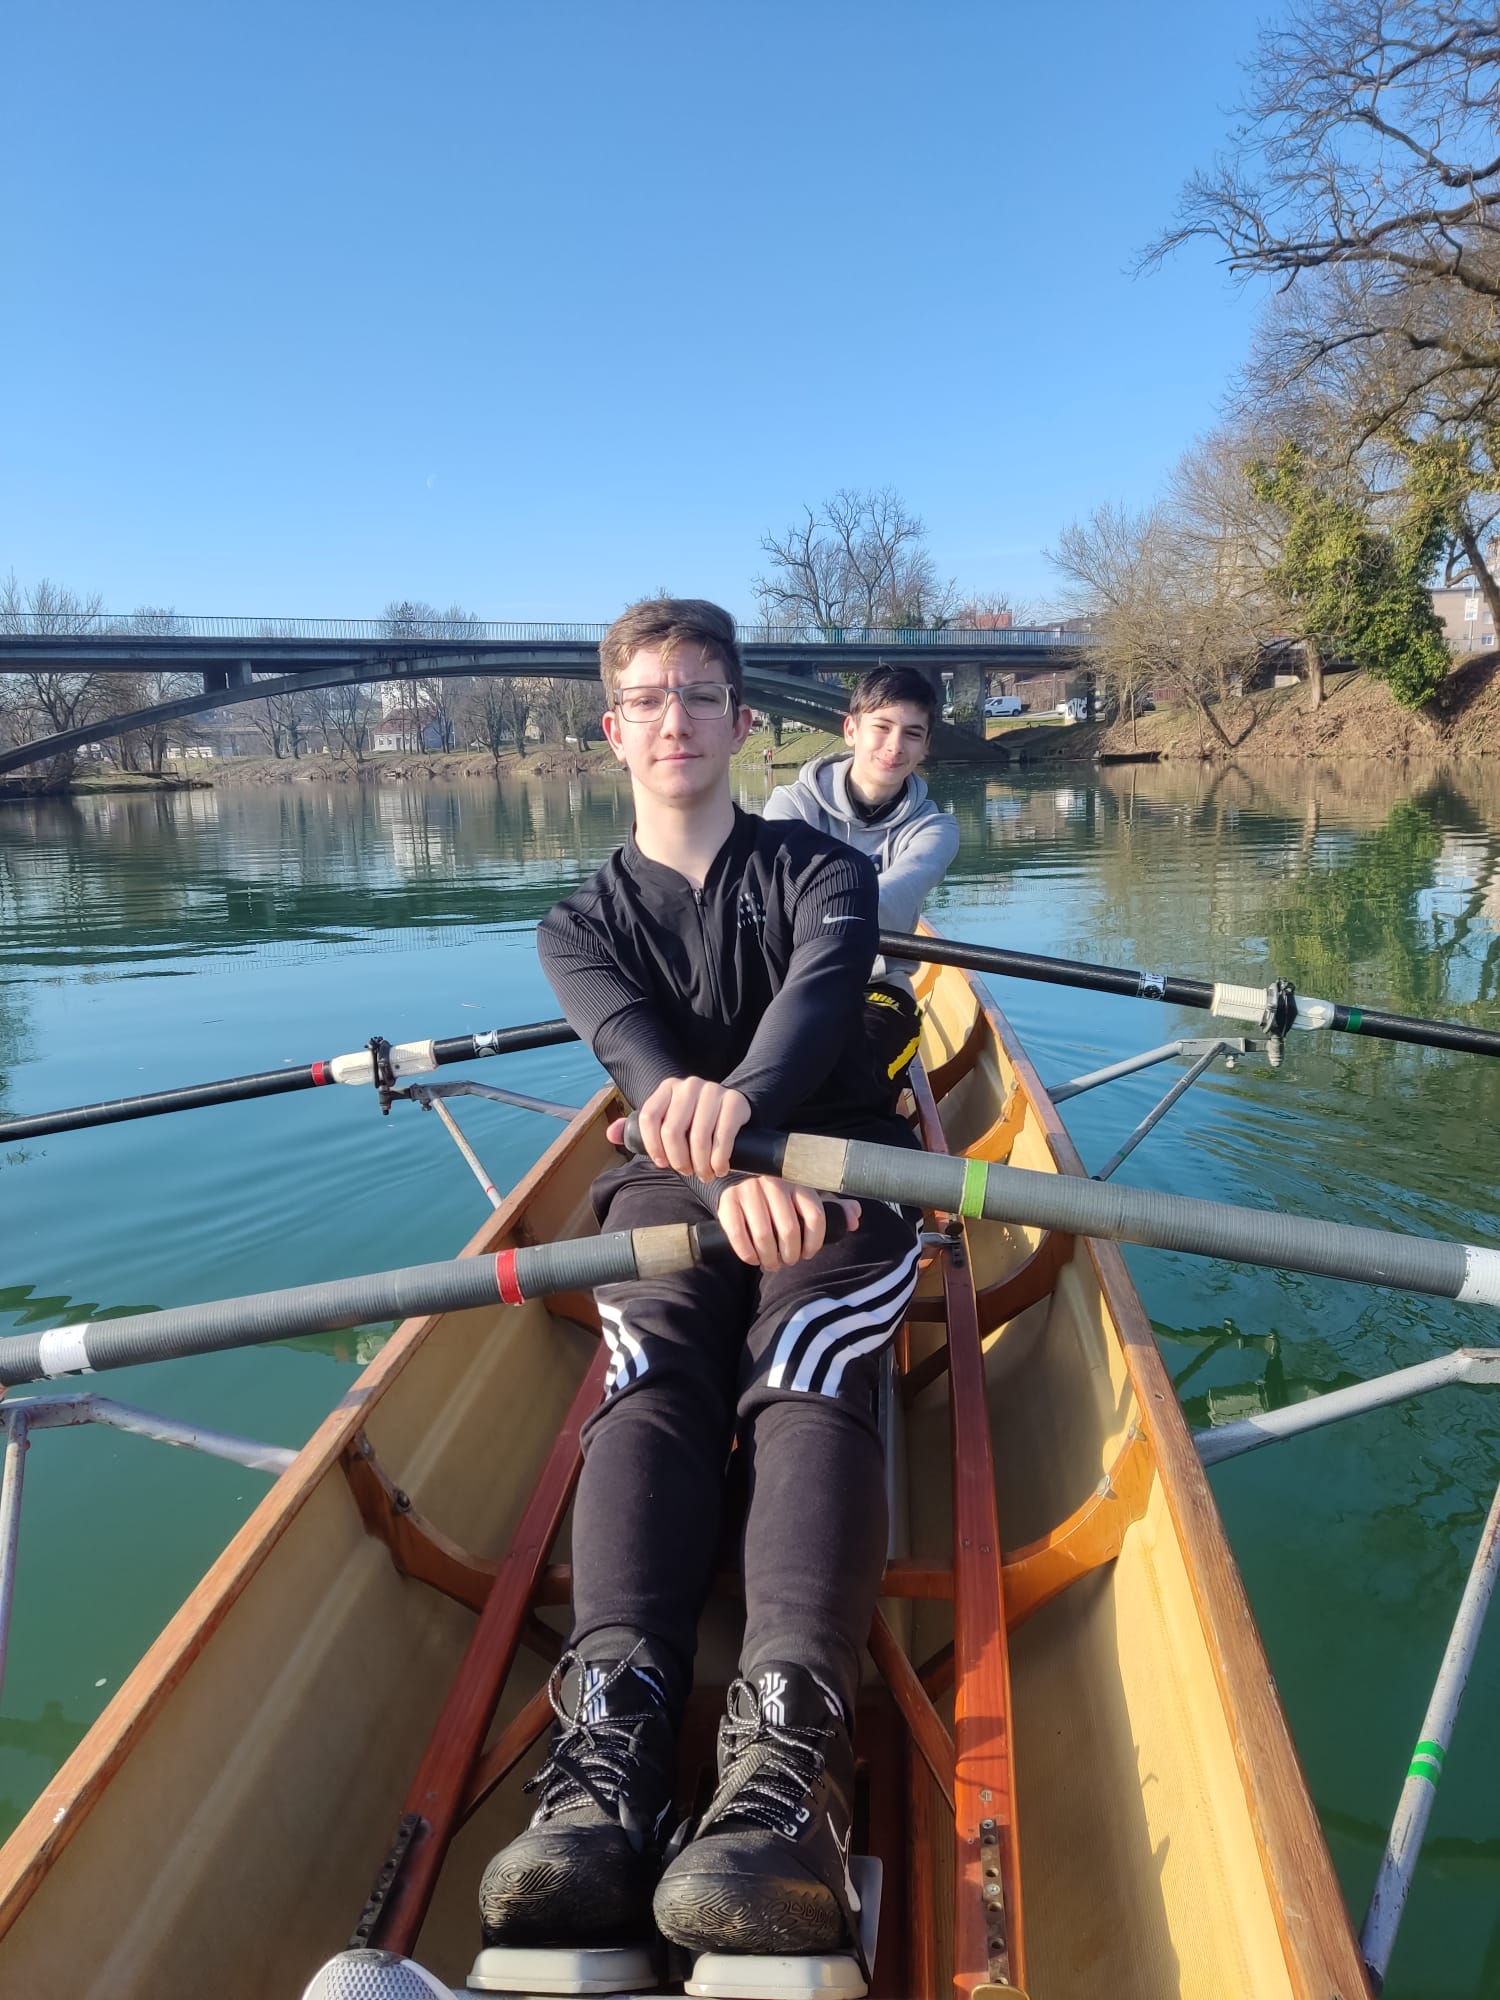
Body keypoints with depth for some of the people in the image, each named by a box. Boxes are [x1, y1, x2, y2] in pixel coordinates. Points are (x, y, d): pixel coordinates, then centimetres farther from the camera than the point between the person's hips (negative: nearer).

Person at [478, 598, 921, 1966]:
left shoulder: (822, 872, 4)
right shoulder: (582, 927, 8)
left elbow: (819, 994, -21)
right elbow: (644, 1061, -14)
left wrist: (741, 1101, -46)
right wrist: (728, 1175, -38)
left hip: (836, 1173, -1)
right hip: (673, 1191, 2)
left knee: (808, 1381, -31)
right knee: (651, 1384, -28)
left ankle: (792, 1750, -47)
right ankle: (613, 1744, -44)